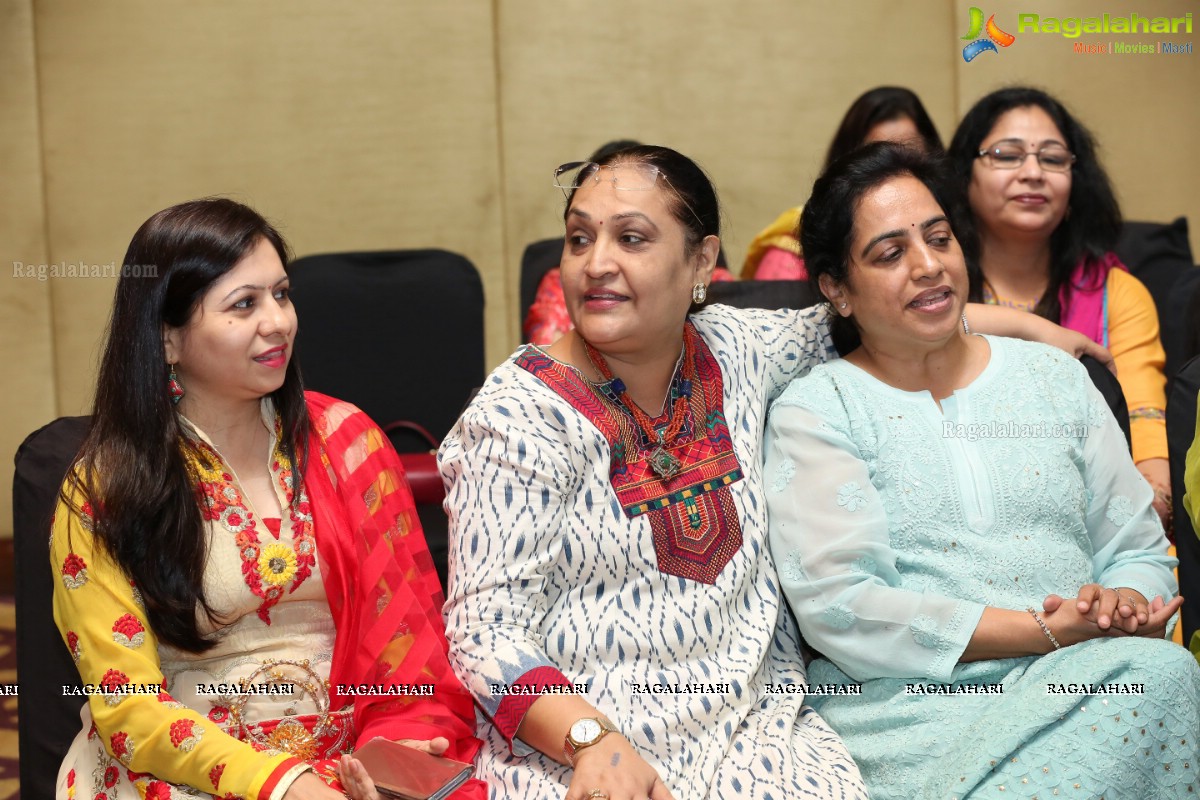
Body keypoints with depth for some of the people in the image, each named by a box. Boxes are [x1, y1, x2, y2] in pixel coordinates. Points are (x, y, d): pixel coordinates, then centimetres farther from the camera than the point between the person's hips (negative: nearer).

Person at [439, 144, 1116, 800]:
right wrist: (595, 742, -25)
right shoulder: (521, 412, -8)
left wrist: (1019, 322, 24)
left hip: (756, 723, 4)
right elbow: (489, 631, -11)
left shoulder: (734, 352, 6)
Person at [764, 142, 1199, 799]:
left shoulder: (1054, 377, 20)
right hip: (917, 705, -4)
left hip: (1092, 681, 4)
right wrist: (1047, 632, -14)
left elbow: (1139, 551, 19)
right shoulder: (814, 411, 5)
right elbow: (836, 608, -9)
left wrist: (1126, 602, -8)